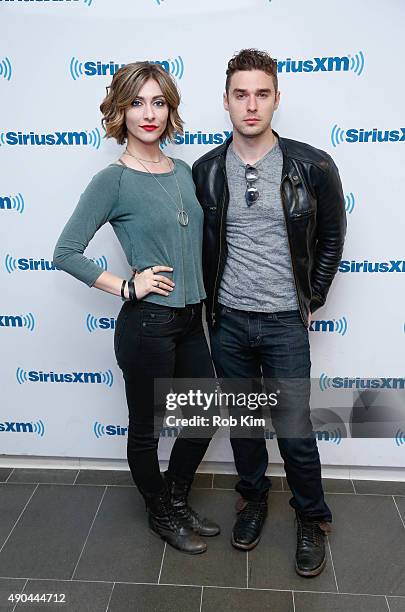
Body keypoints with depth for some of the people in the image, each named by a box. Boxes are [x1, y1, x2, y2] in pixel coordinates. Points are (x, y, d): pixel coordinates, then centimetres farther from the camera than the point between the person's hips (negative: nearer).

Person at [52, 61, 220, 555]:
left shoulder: (183, 171, 6)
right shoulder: (113, 180, -13)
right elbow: (65, 253, -13)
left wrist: (206, 299, 10)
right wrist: (127, 287, -15)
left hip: (191, 320, 7)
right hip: (147, 324, -7)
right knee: (147, 428, 13)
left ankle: (177, 500, 43)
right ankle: (160, 514, 39)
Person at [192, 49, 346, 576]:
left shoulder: (312, 167, -8)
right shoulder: (205, 170, -1)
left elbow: (332, 237, 4)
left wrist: (311, 301, 2)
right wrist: (212, 304, 8)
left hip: (285, 323, -2)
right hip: (227, 321, 3)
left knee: (294, 431, 4)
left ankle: (312, 519, 30)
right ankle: (253, 498, 41)